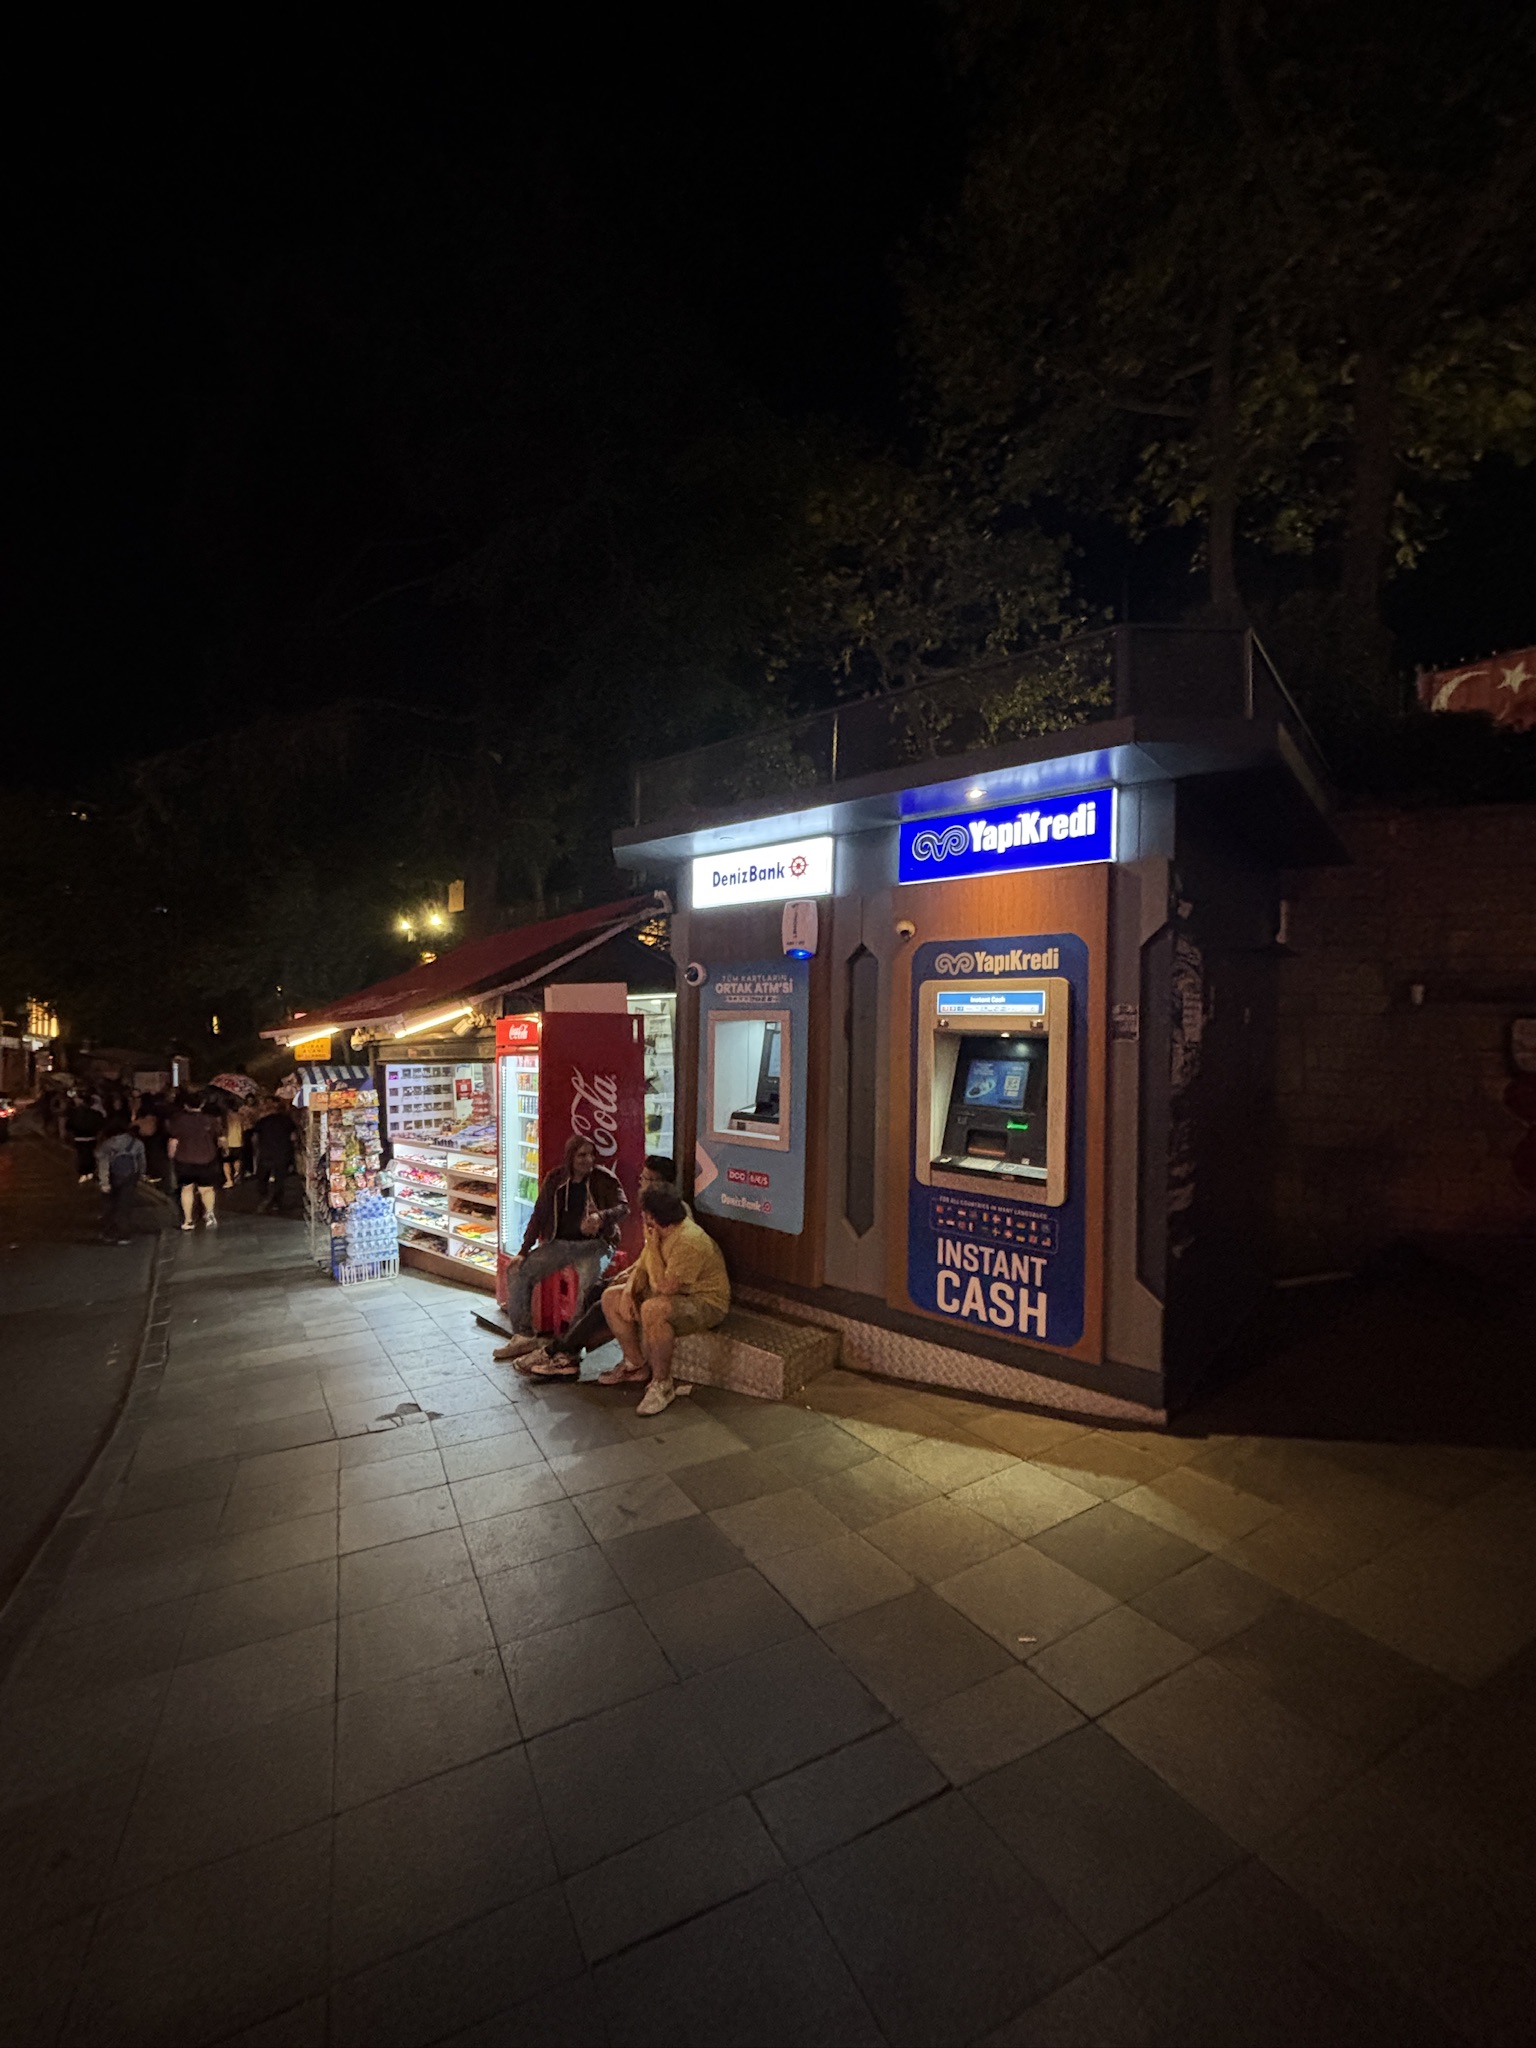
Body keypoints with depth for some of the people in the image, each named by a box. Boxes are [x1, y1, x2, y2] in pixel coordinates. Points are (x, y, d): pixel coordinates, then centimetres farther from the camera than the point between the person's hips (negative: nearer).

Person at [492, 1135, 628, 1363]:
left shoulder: (603, 1178, -5)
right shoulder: (554, 1180, 3)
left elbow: (623, 1207, -13)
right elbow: (539, 1216, 7)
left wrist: (601, 1217, -35)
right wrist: (524, 1251, 1)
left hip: (593, 1244, -4)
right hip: (559, 1243, 4)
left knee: (590, 1280, -33)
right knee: (517, 1270, -10)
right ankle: (524, 1336, 0)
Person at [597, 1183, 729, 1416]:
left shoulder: (689, 1242, -29)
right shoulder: (659, 1233, 1)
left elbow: (665, 1287, -30)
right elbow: (641, 1268, 8)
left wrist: (653, 1247, -24)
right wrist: (628, 1292, -11)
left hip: (704, 1303, -10)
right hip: (671, 1293, 10)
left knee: (652, 1310, -39)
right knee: (611, 1298, 5)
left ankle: (662, 1384, -20)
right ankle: (636, 1364, 17)